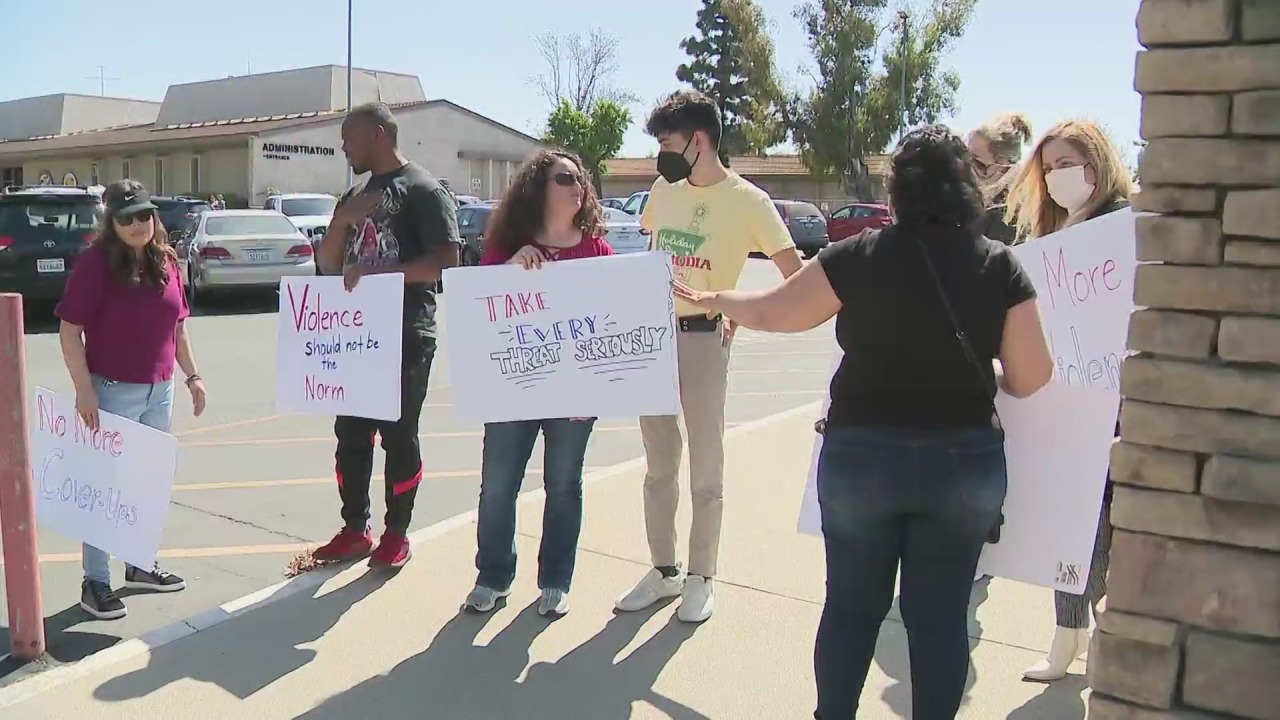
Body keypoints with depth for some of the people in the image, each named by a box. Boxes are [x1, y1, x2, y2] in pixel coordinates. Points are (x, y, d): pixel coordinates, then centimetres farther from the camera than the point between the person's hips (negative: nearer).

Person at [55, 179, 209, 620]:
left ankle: (140, 567, 30)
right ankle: (95, 583, 9)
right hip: (111, 392, -6)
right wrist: (84, 390, -18)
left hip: (159, 392, 6)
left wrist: (192, 375, 12)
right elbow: (69, 330, -13)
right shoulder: (96, 262, -11)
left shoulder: (166, 261, 6)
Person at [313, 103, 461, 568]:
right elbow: (328, 265, 15)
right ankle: (355, 531, 20)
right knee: (350, 435, 9)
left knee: (399, 437, 1)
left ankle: (397, 535, 13)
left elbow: (446, 260, -17)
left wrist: (381, 271, -23)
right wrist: (342, 220, -3)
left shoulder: (423, 190, -6)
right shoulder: (354, 196, 17)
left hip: (406, 337, -7)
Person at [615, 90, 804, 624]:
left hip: (703, 339, -5)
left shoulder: (747, 201, -9)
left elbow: (795, 276, -11)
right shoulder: (664, 189, 7)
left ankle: (701, 578, 17)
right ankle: (663, 570, 25)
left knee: (705, 468, 4)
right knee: (658, 465, 13)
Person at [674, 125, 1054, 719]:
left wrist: (707, 300, 21)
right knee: (941, 613, 12)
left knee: (852, 605, 15)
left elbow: (771, 313, 3)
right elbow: (1030, 379, -3)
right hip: (964, 463, 1)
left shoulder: (858, 258, -7)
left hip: (861, 455, 0)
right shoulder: (1000, 267, -5)